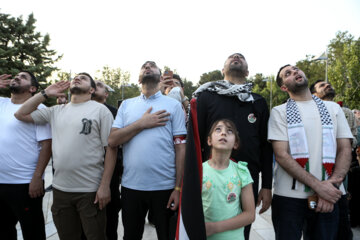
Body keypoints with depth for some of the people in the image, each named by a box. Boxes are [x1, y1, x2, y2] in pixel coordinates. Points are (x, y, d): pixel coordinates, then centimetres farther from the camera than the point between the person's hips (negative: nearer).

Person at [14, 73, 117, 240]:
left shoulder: (100, 110, -4)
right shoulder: (56, 111, 11)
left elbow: (111, 149, -8)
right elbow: (21, 114, 14)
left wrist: (105, 185, -13)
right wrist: (45, 94, 7)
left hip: (90, 190, -4)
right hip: (60, 188, 5)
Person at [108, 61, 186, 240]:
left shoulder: (173, 105, 1)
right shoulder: (126, 105, 9)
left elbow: (180, 148, -3)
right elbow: (112, 141, 0)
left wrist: (178, 188, -7)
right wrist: (142, 124, -10)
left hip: (165, 187, -2)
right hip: (130, 186, 2)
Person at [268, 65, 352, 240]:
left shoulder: (333, 108, 11)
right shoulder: (279, 112, 1)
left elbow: (345, 150, 4)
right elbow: (281, 155, -8)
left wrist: (332, 185, -11)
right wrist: (318, 186, -16)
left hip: (329, 194, 3)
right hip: (289, 197, -2)